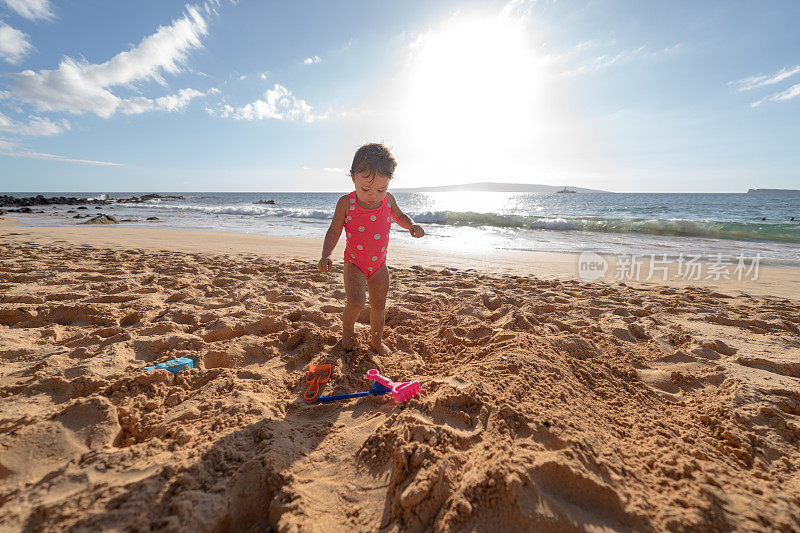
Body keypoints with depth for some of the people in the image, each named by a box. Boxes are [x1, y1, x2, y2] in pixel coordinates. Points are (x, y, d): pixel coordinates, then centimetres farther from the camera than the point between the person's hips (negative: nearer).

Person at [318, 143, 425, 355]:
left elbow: (399, 216, 13)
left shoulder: (388, 200, -7)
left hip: (379, 264, 3)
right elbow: (334, 230, -7)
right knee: (356, 302, -19)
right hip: (354, 263, -3)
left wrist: (411, 225, -8)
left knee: (379, 305, 12)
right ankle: (347, 329, 15)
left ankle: (376, 340, 37)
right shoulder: (346, 203, -15)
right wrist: (326, 254, -22)